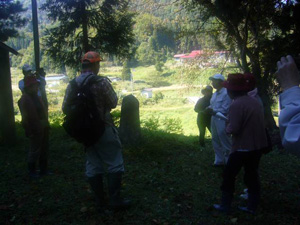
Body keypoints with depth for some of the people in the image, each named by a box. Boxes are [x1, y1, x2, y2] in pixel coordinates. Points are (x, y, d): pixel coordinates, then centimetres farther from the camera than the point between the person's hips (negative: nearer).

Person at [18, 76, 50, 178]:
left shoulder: (37, 97, 11)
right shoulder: (24, 99, -16)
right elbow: (25, 118, -19)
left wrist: (46, 125, 13)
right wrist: (29, 132, -20)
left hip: (43, 129, 9)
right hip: (35, 130, -9)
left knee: (44, 150, 16)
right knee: (35, 151, 3)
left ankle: (43, 169, 28)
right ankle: (32, 171, 19)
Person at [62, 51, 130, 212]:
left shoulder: (72, 85, 0)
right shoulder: (102, 82, -16)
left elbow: (65, 108, 4)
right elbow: (113, 103, -7)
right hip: (103, 129, -6)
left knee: (93, 166, 12)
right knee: (114, 164, 7)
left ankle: (100, 203, 20)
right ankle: (114, 200, 10)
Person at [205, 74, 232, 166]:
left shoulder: (226, 93, -14)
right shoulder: (215, 94, 14)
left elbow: (225, 110, -18)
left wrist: (213, 111, -21)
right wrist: (209, 108, -1)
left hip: (222, 120, -9)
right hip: (214, 119, 9)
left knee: (225, 142, -1)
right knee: (216, 141, 16)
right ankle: (219, 160, 28)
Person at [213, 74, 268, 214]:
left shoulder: (236, 105, -19)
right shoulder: (255, 102, 8)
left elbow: (233, 129, -23)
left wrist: (227, 127, -1)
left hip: (242, 147, -8)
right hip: (257, 146, 8)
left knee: (229, 176, 7)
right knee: (252, 176, 16)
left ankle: (225, 205, 16)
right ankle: (252, 206, 22)